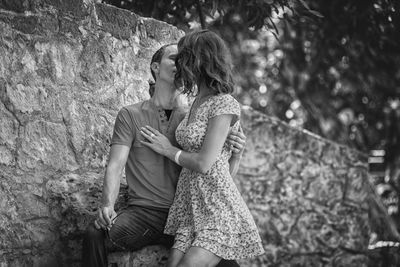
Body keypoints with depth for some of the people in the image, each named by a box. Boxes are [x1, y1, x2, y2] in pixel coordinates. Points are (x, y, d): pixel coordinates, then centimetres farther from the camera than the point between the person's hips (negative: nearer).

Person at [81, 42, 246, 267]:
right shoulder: (130, 115, 4)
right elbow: (116, 166, -5)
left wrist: (236, 154, -17)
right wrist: (108, 205, -24)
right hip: (142, 212, -1)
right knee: (95, 235, -31)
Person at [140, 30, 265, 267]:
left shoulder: (224, 105, -12)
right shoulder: (198, 101, 14)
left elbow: (204, 163, -16)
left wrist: (169, 150, -1)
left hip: (218, 210, -7)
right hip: (190, 206, 7)